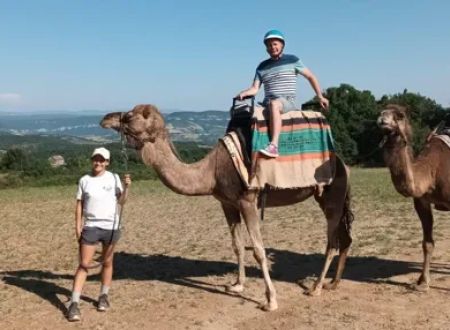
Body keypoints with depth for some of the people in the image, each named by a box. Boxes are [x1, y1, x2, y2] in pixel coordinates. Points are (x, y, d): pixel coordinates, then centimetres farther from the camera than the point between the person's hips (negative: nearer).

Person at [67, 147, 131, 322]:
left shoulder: (114, 178, 2)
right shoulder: (84, 180, 2)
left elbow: (121, 202, -1)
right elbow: (79, 204, 4)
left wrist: (126, 187, -17)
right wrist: (77, 225, -4)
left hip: (111, 227, 1)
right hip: (90, 227, -1)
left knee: (107, 263, 12)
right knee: (84, 264, -3)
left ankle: (103, 296, 28)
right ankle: (74, 304, -2)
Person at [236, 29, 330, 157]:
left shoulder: (292, 60, 8)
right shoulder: (262, 66, 16)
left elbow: (311, 77, 13)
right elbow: (255, 89, 8)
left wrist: (320, 97, 9)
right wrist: (243, 93, -14)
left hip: (288, 101, -5)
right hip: (267, 103, 5)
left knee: (274, 104, -38)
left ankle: (274, 146, -48)